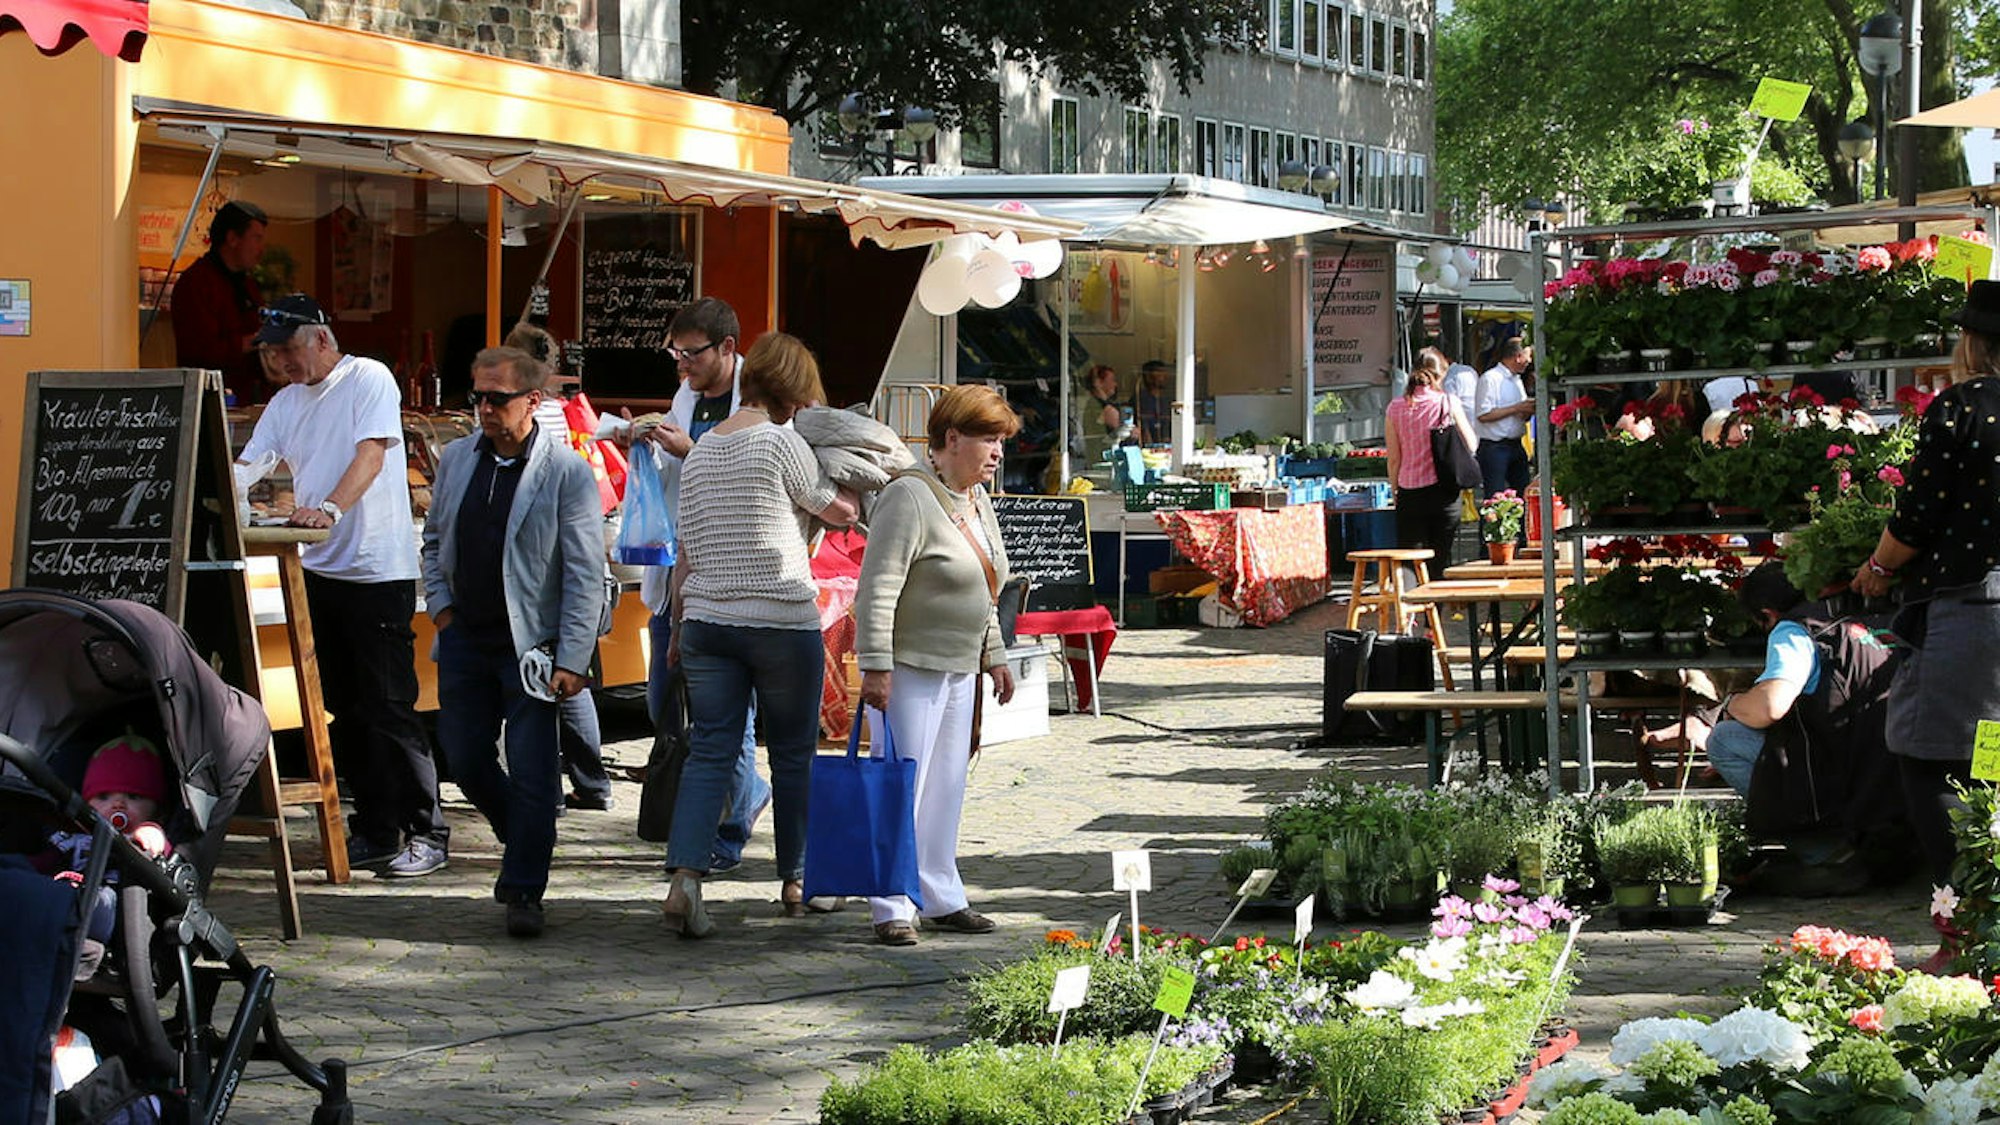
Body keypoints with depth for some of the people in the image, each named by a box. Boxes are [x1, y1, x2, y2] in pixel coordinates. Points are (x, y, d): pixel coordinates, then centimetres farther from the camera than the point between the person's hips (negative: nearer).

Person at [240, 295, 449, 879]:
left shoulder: (369, 380, -6)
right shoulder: (285, 403, 15)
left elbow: (371, 456, -18)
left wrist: (330, 509, -34)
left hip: (379, 571, -8)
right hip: (319, 569, 8)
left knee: (389, 708, -8)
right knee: (345, 710, 10)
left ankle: (426, 834, -3)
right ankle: (375, 829, 17)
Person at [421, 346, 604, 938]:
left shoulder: (567, 472, -10)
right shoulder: (456, 459, 7)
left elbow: (586, 574, -11)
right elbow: (434, 539, 22)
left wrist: (571, 660, -16)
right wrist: (440, 604, 6)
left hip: (531, 644, -5)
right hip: (465, 639, 5)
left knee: (531, 772, -5)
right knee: (466, 760, 10)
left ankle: (525, 890, 5)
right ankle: (524, 845, 34)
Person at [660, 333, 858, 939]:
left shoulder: (700, 450, 10)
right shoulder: (781, 441, -10)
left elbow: (687, 551, 13)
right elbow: (839, 510, 2)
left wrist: (679, 626, 20)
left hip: (706, 619, 5)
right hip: (782, 621, -5)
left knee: (709, 751, 1)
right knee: (794, 753, 10)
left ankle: (684, 875, -15)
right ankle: (797, 882, 20)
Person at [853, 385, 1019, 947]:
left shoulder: (977, 501, 13)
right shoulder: (909, 498, -16)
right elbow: (877, 589, -19)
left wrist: (994, 656, 20)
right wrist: (875, 667, -22)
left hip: (958, 669, 9)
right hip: (907, 666, -9)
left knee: (947, 785, 12)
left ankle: (942, 899, 19)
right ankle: (891, 909, -1)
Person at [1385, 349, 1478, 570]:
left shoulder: (1396, 408, 0)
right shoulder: (1448, 403, -6)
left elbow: (1394, 459, 3)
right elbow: (1471, 444, 1)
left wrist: (1395, 492, 15)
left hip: (1409, 493, 1)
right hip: (1443, 491, -1)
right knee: (1441, 559, 8)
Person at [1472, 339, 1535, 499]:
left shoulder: (1517, 380, 19)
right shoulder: (1490, 378, -10)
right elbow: (1483, 415, -19)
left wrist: (1528, 411, 1)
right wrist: (1516, 408, -16)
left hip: (1516, 446, 8)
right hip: (1494, 448, -8)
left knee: (1523, 492, 5)